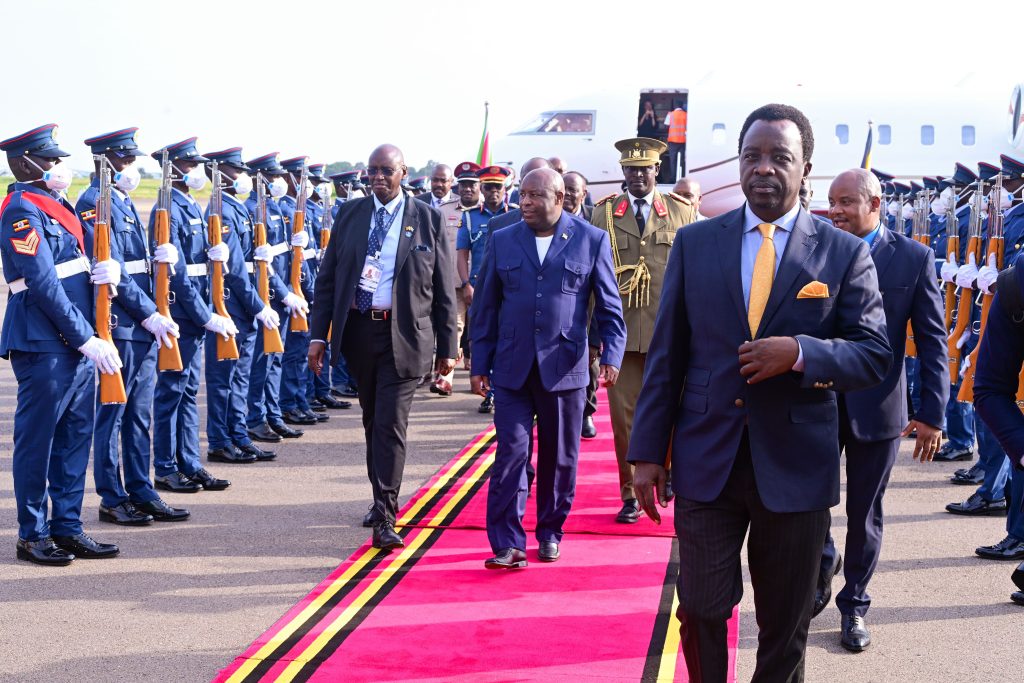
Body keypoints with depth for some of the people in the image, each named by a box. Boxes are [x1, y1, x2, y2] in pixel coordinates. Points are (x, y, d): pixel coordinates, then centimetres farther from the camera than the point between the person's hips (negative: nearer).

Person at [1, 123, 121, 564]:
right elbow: (43, 285, -19)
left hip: (79, 342, 9)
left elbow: (91, 249, 22)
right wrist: (87, 340, -19)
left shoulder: (56, 205, 15)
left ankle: (68, 528, 21)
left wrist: (109, 267, -3)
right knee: (37, 440, 2)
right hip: (43, 345, -9)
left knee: (75, 436, 12)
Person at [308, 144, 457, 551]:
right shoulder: (350, 214, 7)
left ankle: (384, 518, -6)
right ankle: (382, 499, 33)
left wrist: (447, 347, 1)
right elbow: (328, 278, 7)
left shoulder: (428, 220, -1)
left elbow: (444, 290, 2)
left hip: (403, 335, -4)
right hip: (358, 330, 4)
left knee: (391, 424, -9)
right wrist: (319, 334, -1)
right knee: (372, 421, 16)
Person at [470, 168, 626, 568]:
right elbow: (485, 308, 9)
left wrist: (611, 354, -10)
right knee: (511, 454, -4)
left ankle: (550, 533, 25)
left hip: (564, 367, -1)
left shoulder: (591, 241, 1)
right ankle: (507, 543, 2)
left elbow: (609, 307, 2)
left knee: (560, 458, 9)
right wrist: (480, 364, 6)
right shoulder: (502, 242, 6)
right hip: (513, 367, 1)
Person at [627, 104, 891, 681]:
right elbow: (667, 353, 4)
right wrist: (648, 451, 1)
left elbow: (875, 355, -2)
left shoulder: (845, 253, 0)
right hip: (706, 460, 1)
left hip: (796, 466, 0)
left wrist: (800, 352, -20)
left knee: (786, 627, 12)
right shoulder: (695, 242, 4)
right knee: (701, 609, 7)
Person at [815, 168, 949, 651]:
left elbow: (932, 339, -3)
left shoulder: (914, 258, -4)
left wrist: (933, 412, -7)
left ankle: (853, 605, 29)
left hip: (876, 408, -1)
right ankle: (822, 570, 36)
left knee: (864, 514, 11)